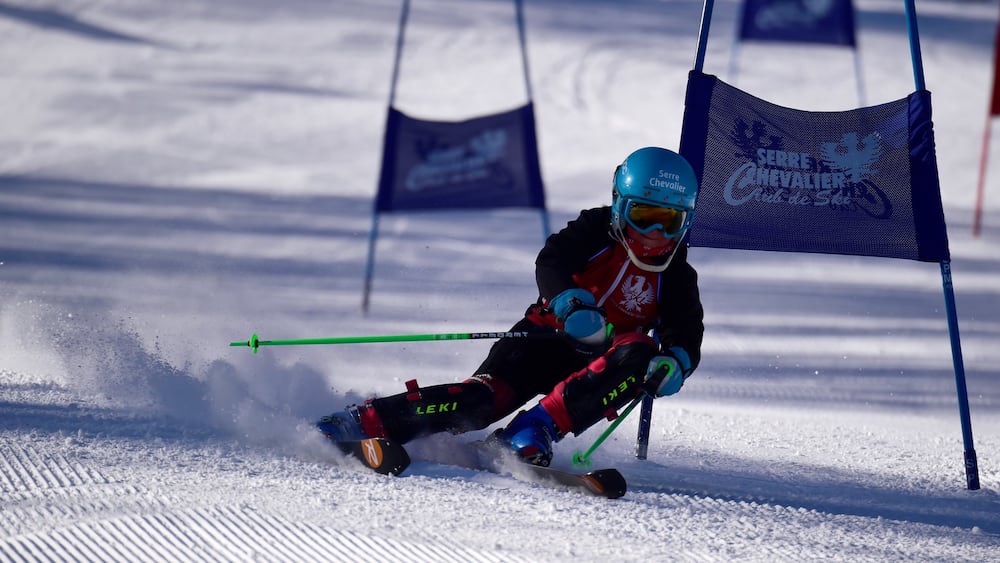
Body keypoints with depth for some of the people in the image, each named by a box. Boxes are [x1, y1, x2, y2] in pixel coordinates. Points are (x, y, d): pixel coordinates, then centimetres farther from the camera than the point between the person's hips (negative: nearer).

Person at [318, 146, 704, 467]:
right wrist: (572, 304, -41)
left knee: (640, 355, -32)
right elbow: (551, 264, -19)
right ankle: (361, 423, -26)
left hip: (595, 366, 2)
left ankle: (534, 431, -39)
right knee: (484, 398, -27)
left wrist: (675, 363, -30)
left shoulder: (675, 276, 6)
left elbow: (686, 333, -4)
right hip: (548, 338, -2)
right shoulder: (596, 231, -1)